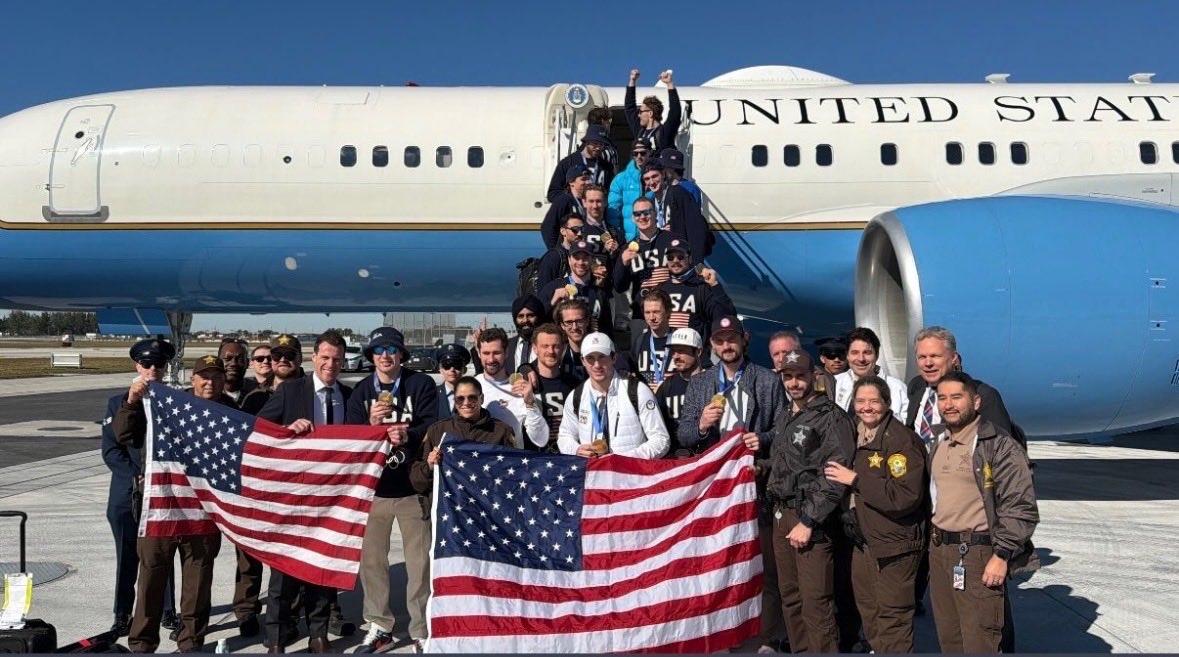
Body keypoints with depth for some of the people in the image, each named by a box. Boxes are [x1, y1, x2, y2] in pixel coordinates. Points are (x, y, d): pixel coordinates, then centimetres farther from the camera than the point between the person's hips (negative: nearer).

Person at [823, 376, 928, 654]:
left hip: (894, 545, -8)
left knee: (892, 620, 1)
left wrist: (856, 480, -21)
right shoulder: (857, 436, 8)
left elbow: (907, 496, -26)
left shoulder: (902, 440, -16)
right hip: (863, 541, 8)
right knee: (869, 616, 19)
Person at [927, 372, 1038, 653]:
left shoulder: (999, 446, -11)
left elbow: (1021, 507, -14)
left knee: (979, 643, -5)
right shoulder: (938, 445, 13)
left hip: (979, 555, -7)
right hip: (939, 551, 7)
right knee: (949, 640, 15)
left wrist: (1002, 555, -16)